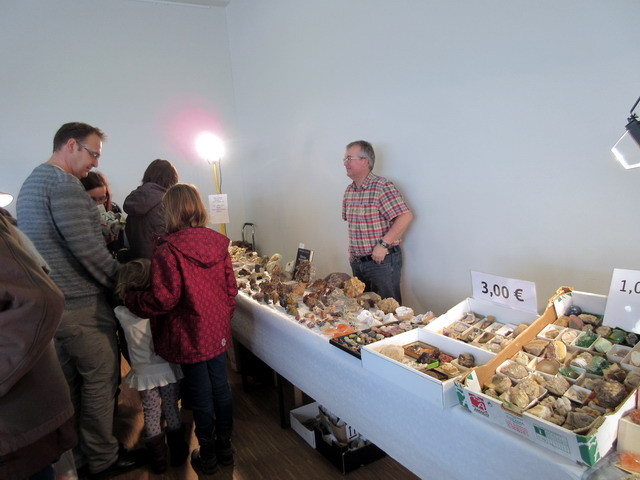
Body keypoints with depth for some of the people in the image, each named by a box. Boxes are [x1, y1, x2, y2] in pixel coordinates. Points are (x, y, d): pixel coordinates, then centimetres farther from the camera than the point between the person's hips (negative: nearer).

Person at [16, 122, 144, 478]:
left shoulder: (32, 181, 16)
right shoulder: (64, 184, -17)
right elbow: (87, 247, -24)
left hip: (50, 304, 10)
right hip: (81, 306, -10)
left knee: (69, 383, 19)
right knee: (100, 382, 5)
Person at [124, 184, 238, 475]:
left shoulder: (168, 250, -20)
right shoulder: (218, 243, -3)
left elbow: (164, 299, -20)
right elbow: (231, 288, 3)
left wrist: (131, 300, -3)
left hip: (190, 336, -5)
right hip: (218, 331, 5)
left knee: (201, 395, 10)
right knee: (220, 387, 18)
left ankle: (207, 457, 30)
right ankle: (225, 447, 36)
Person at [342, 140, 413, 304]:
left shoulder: (382, 186, -16)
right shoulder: (349, 191, 8)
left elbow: (406, 216, -23)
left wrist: (383, 244, -24)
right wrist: (352, 249, 11)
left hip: (383, 261, -7)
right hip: (357, 262, 8)